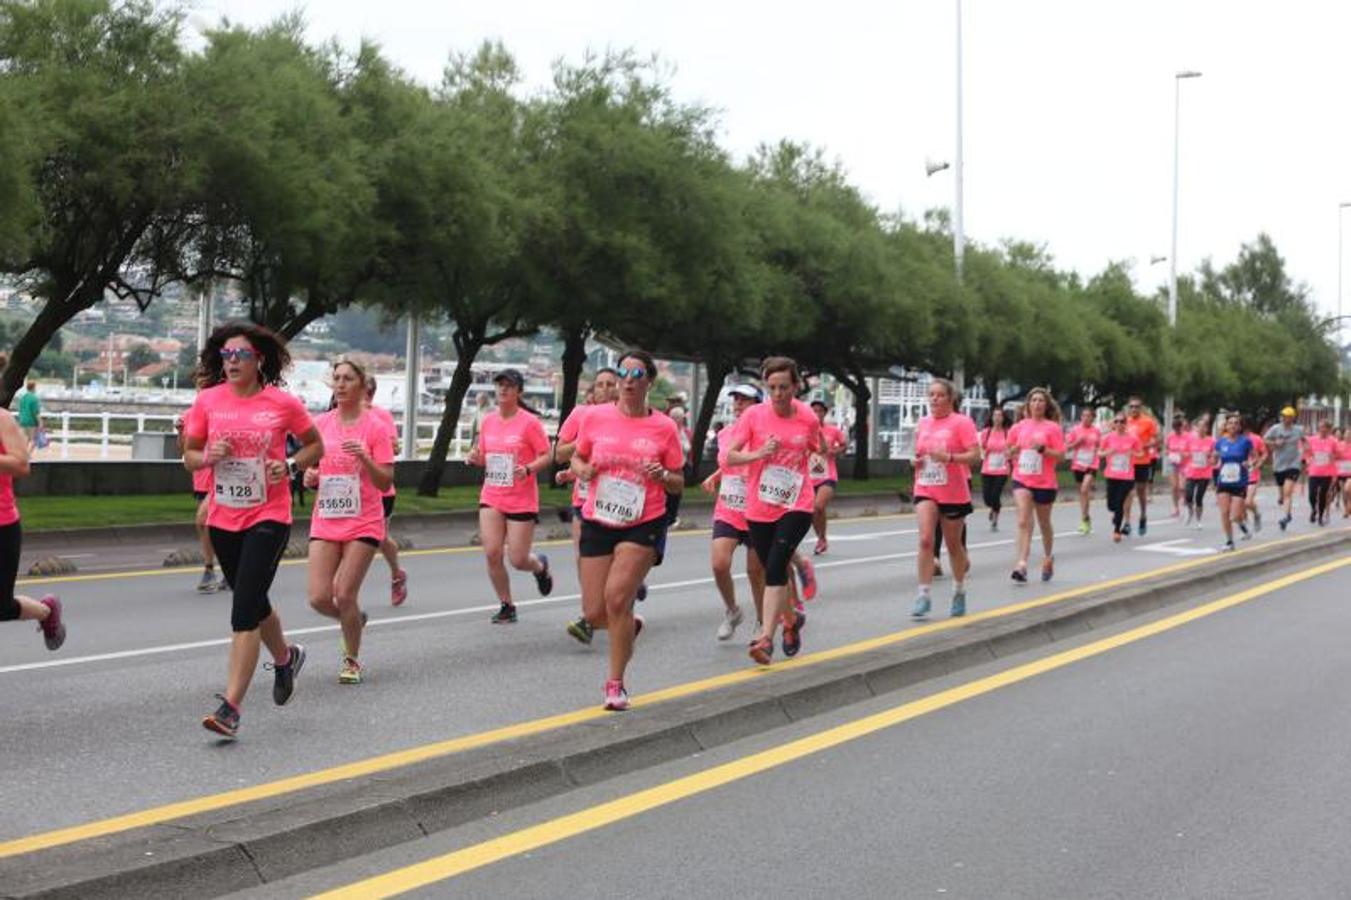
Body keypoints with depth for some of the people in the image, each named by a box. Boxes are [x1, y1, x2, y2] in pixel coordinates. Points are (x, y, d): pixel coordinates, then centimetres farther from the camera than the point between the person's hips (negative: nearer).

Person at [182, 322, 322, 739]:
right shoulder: (207, 400, 0)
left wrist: (290, 466, -10)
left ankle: (231, 707, -13)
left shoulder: (283, 403, -6)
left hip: (268, 517, -4)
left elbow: (315, 446, 8)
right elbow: (189, 456, 8)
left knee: (244, 611, -14)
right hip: (223, 518, 4)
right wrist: (208, 457, -14)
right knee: (253, 603, 20)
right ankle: (286, 657, 50)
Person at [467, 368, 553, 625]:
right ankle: (506, 606, 11)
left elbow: (546, 456, -7)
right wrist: (476, 458, -4)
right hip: (492, 498, 4)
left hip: (522, 501, -4)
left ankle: (540, 566, 36)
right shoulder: (488, 421, 6)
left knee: (518, 560, -2)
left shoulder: (529, 422, -9)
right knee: (492, 553, -8)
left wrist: (528, 469, -24)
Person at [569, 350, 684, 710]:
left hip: (644, 525, -2)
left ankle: (616, 684, -1)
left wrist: (662, 476, -17)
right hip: (598, 522, 3)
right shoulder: (595, 417, 1)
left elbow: (678, 484, 5)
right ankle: (629, 625, 39)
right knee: (595, 613, 1)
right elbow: (577, 458, 14)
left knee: (616, 596, -18)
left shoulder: (664, 427, -2)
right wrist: (583, 470, -8)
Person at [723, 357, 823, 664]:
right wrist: (759, 453, -21)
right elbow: (730, 456, -8)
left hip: (797, 506, -2)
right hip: (759, 508, 2)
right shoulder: (755, 415, -5)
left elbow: (818, 448, 19)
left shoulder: (808, 418, -2)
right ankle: (791, 619, 39)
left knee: (775, 567, -18)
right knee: (772, 569, 12)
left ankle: (766, 637, -20)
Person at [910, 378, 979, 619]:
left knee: (954, 544, 10)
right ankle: (923, 596, -12)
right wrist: (917, 460, 0)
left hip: (953, 493, -3)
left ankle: (959, 592, 30)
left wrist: (949, 457, -28)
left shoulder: (961, 422, -7)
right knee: (925, 540, -14)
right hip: (925, 491, 3)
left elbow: (975, 455, -14)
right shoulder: (923, 423, 9)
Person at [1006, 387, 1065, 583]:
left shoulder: (1053, 427, -3)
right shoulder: (1018, 427, 5)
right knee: (1024, 521, -14)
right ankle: (1022, 564, -22)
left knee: (1044, 523, 14)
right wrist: (1014, 450, -5)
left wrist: (1042, 449, -21)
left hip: (1045, 483, -1)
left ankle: (1048, 557, 38)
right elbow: (1009, 450, 17)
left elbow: (1060, 455, -7)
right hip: (1022, 480, 1)